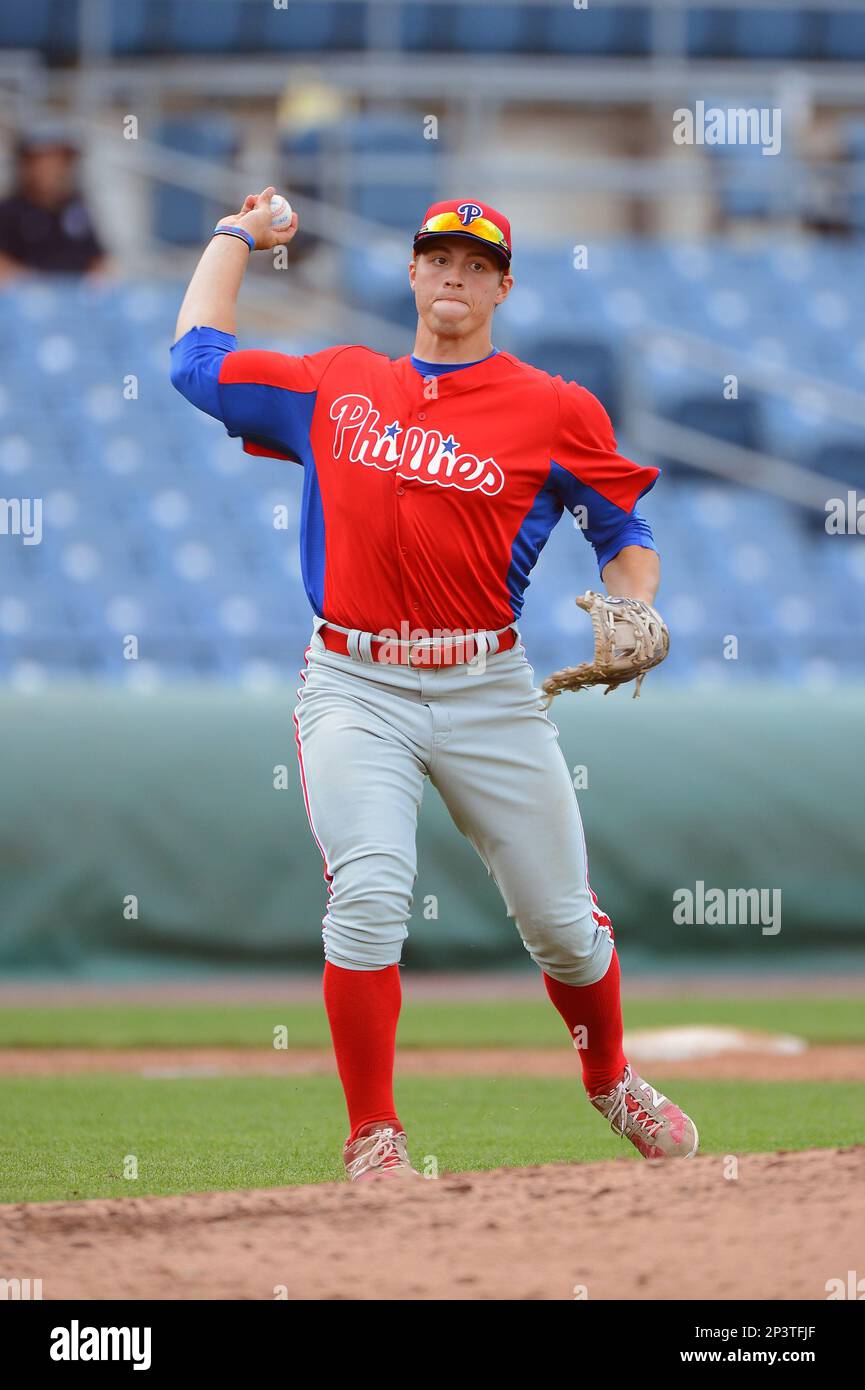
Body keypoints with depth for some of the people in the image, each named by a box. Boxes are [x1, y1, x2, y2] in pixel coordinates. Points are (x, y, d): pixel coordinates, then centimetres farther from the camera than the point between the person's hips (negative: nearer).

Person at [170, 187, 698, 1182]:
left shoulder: (555, 411, 4)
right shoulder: (336, 386, 11)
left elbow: (626, 531, 10)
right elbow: (197, 357, 21)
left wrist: (634, 617, -10)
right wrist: (237, 238, 31)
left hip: (487, 691, 0)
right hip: (355, 689, 0)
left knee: (560, 917, 5)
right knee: (367, 898, -19)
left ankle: (612, 1081, 34)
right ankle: (374, 1138, -10)